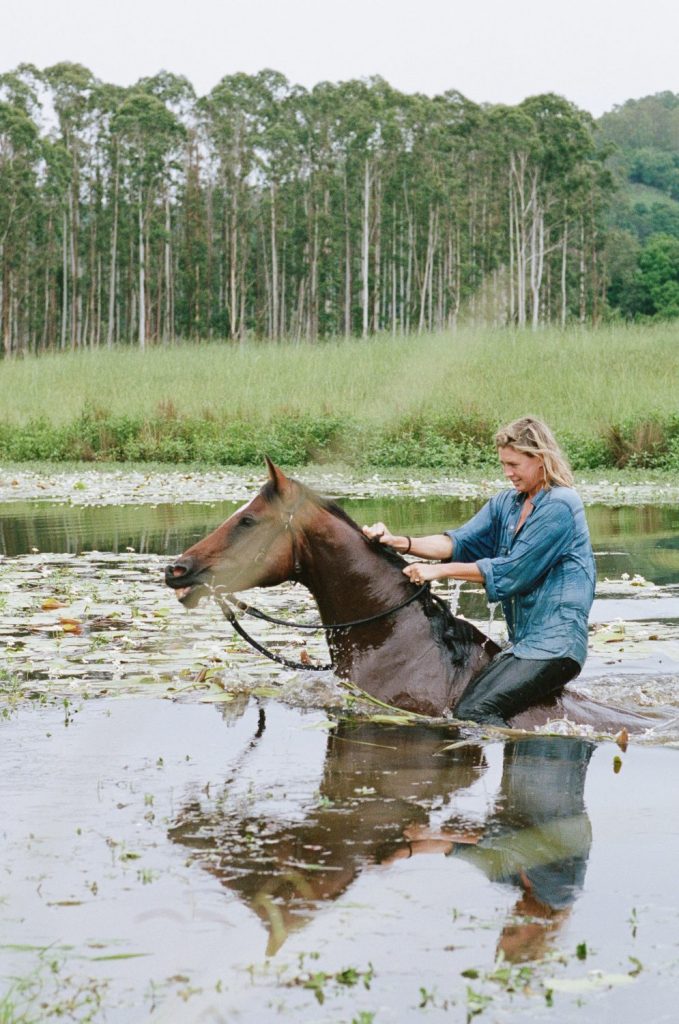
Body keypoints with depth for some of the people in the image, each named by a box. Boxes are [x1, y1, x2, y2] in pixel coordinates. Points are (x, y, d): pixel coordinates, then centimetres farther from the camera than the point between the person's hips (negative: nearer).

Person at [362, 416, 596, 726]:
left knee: (472, 711, -23)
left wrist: (440, 571, -11)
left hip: (556, 640, -9)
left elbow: (511, 570, -15)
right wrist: (402, 543, -11)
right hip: (522, 640, 9)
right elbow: (461, 541, 5)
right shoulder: (506, 503, 15)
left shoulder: (560, 506, -13)